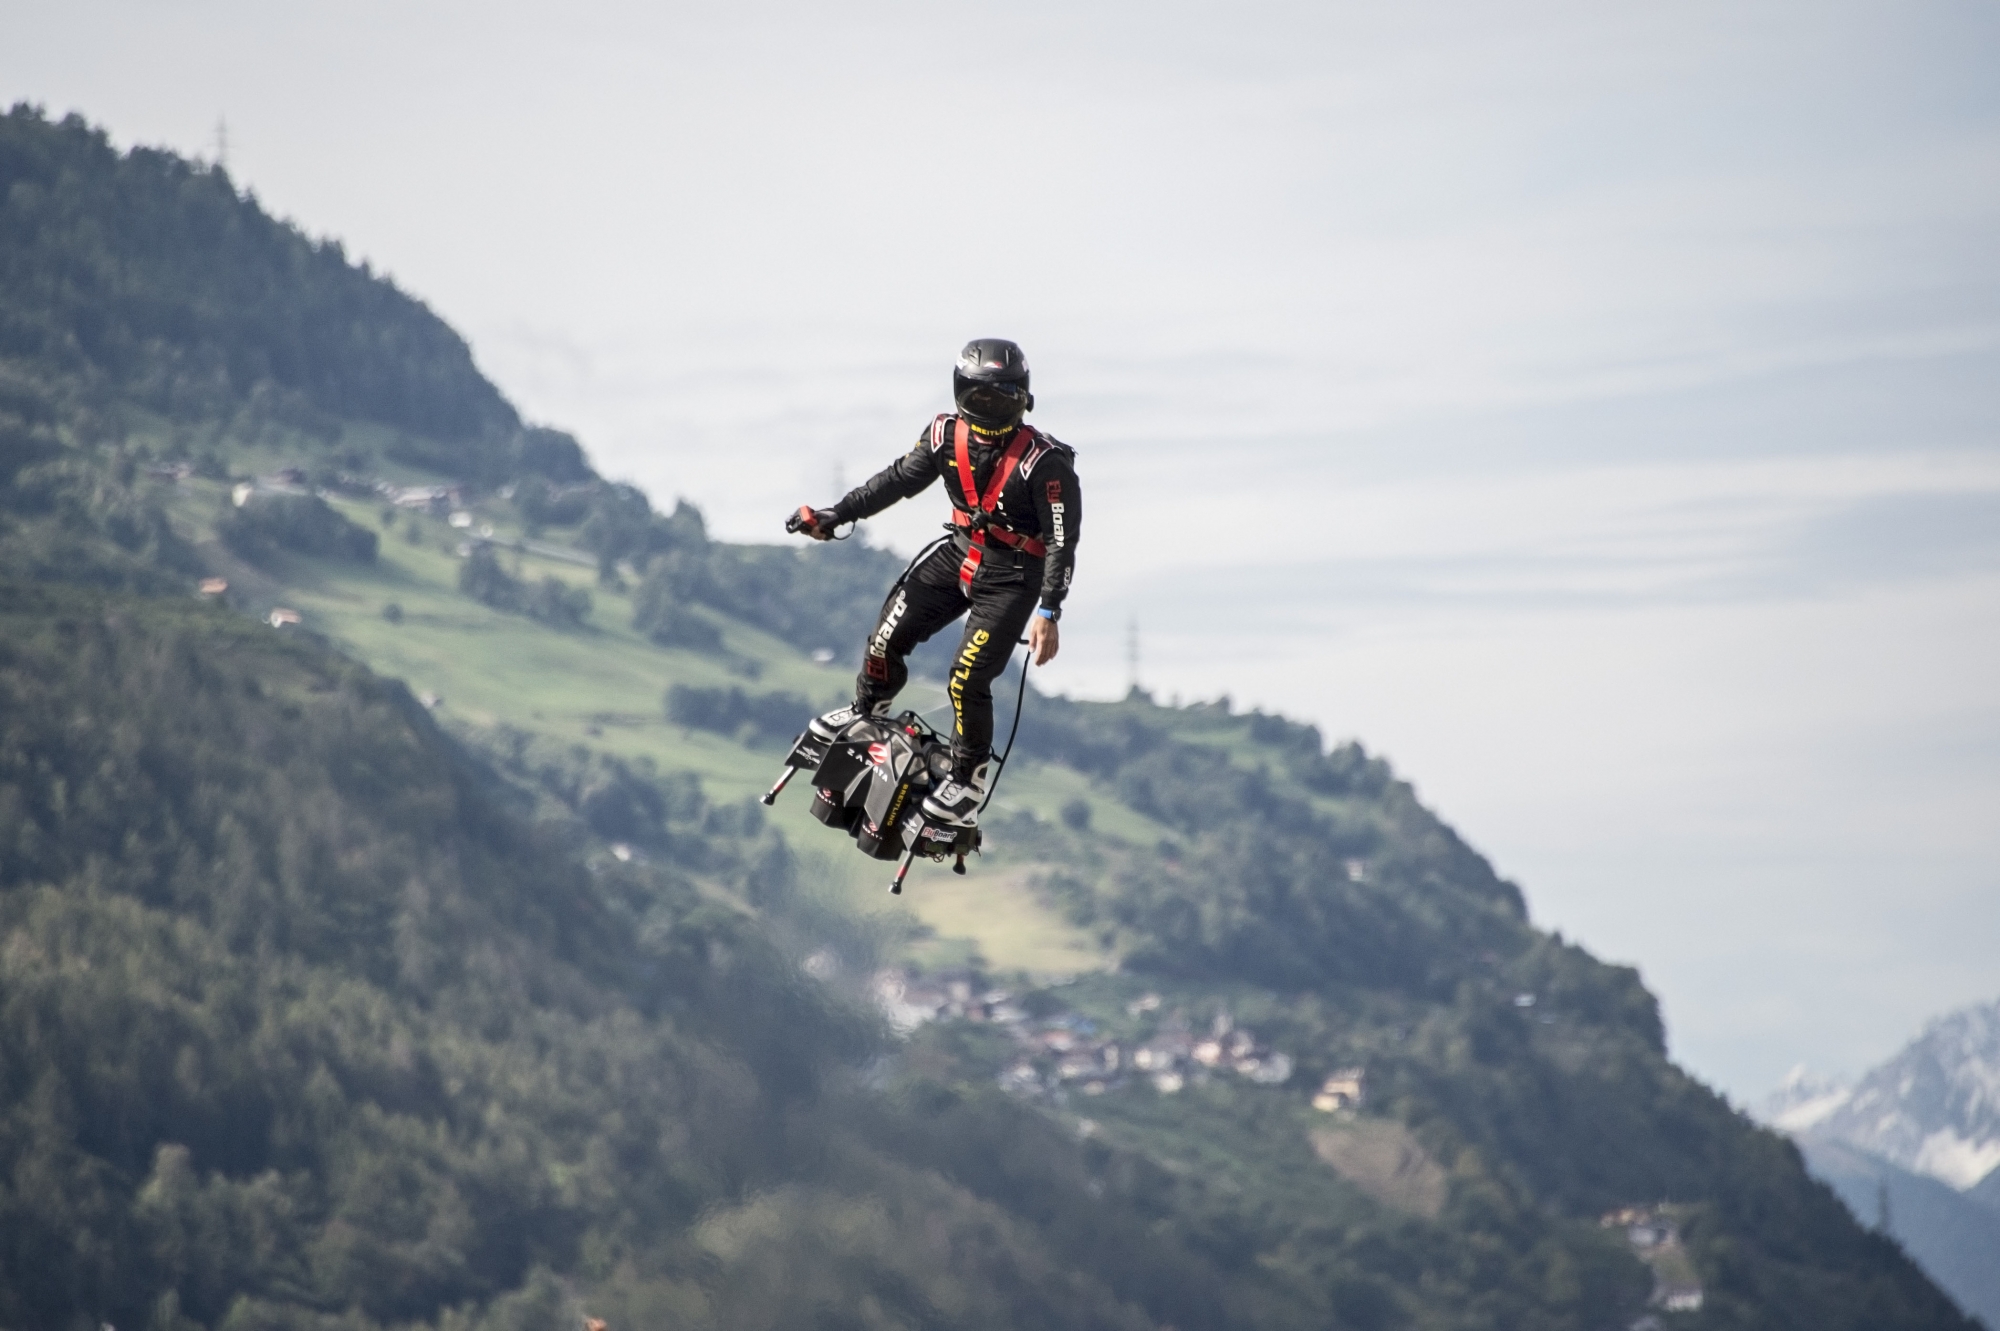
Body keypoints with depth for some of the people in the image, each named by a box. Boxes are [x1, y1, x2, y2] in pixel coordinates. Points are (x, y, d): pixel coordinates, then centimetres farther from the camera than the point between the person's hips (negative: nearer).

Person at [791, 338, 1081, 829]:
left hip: (1011, 578, -6)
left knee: (967, 681, -13)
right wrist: (836, 515, 4)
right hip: (960, 553, 6)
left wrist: (1048, 612, -25)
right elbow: (900, 478, 6)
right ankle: (867, 712, 36)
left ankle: (971, 779, 8)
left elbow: (1063, 540, -20)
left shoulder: (1044, 462, -24)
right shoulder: (947, 435, -8)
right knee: (887, 640, 5)